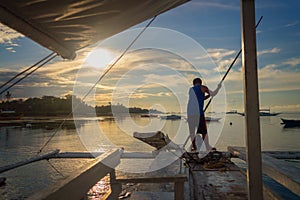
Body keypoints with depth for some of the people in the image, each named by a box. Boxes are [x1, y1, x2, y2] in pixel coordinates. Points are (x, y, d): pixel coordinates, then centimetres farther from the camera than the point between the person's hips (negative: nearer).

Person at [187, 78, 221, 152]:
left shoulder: (190, 90, 22)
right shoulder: (202, 87, 6)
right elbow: (213, 94, 8)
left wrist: (208, 95, 32)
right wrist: (218, 87, 24)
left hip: (190, 113, 5)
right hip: (199, 113, -4)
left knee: (192, 131, 11)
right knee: (203, 131, 5)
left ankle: (194, 146, 14)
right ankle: (207, 147, 7)